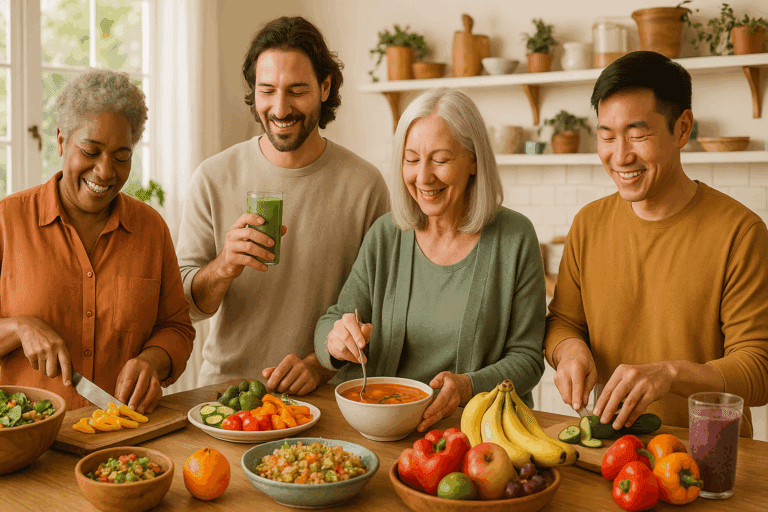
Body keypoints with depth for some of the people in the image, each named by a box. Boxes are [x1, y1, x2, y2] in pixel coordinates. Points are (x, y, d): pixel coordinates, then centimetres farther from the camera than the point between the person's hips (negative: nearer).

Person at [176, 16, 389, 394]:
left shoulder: (365, 185, -3)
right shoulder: (213, 178, 0)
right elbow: (184, 305, 0)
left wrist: (320, 364, -14)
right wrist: (223, 268, -19)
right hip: (223, 387, 0)